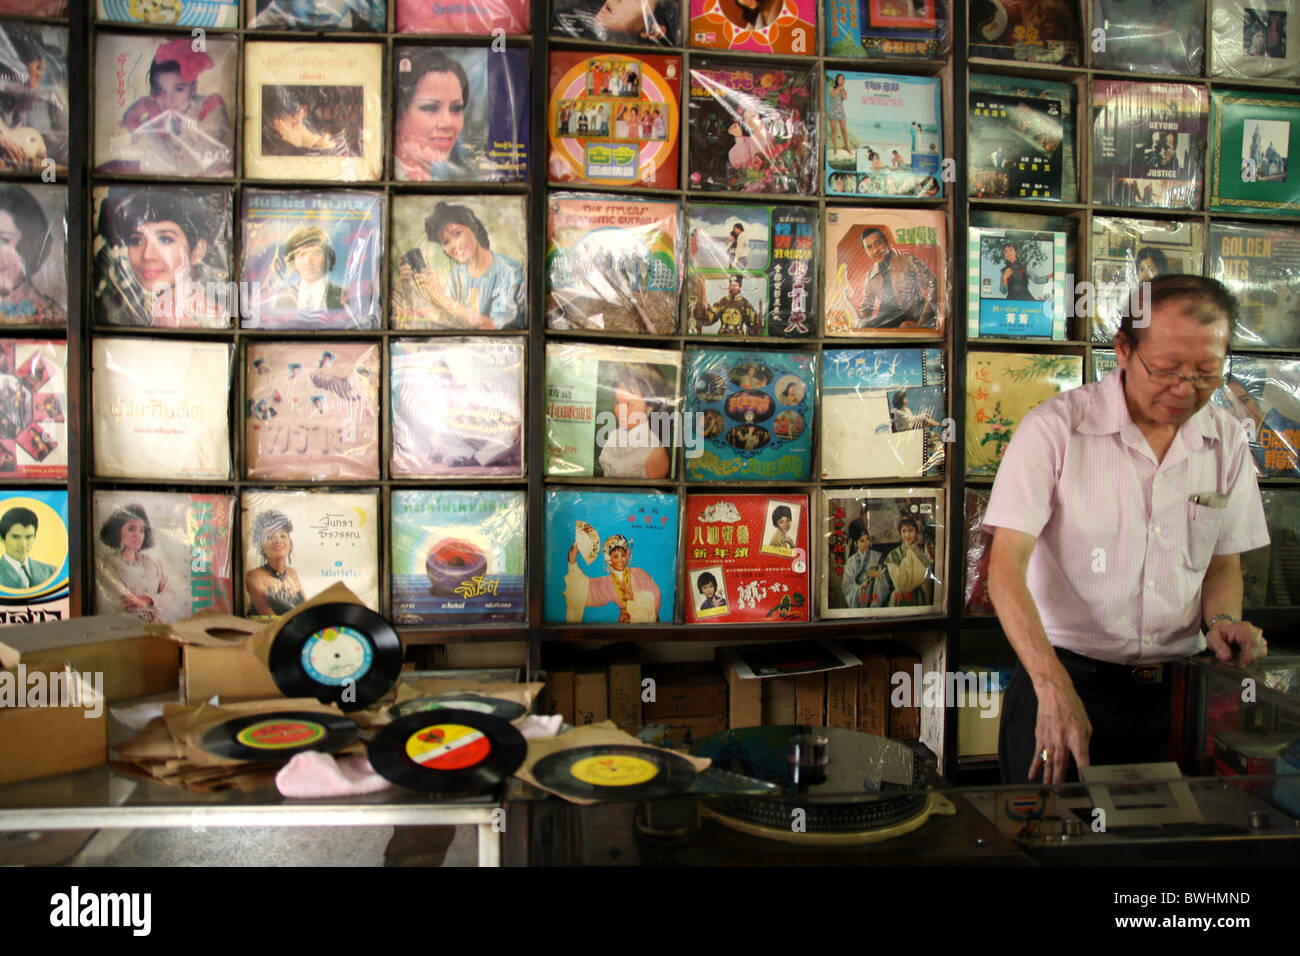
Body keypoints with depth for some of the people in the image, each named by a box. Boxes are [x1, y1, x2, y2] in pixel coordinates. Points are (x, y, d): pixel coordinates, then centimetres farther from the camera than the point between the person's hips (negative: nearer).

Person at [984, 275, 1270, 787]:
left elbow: (1224, 562, 17)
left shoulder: (1227, 440, 4)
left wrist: (1223, 619, -6)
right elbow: (1006, 568, -18)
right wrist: (1054, 687, -29)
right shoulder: (1054, 427, -12)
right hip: (1066, 677, -4)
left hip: (1177, 687, 4)